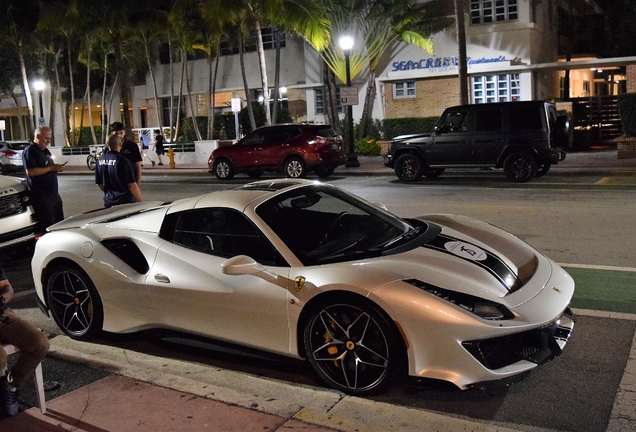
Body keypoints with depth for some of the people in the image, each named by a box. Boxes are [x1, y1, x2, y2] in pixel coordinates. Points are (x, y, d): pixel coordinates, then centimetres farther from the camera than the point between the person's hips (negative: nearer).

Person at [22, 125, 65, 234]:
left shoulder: (45, 150, 18)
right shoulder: (30, 151, -11)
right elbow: (30, 171, -23)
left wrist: (57, 168, 10)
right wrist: (50, 168, -21)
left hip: (53, 193, 9)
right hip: (40, 195, -9)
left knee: (59, 222, 13)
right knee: (48, 226, -10)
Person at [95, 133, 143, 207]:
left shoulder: (100, 161, 2)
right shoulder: (123, 161, -18)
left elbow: (99, 183, 12)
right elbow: (132, 185, -18)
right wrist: (140, 201, -8)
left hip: (108, 202, 6)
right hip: (125, 202, -6)